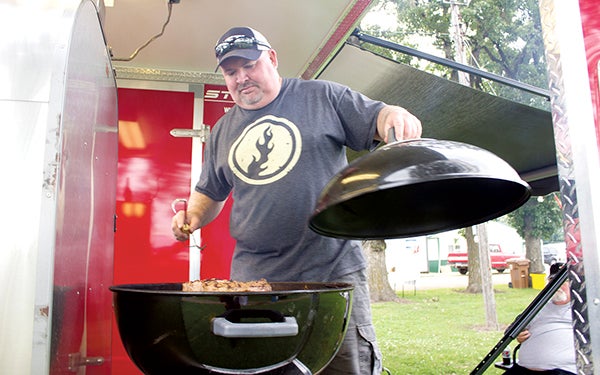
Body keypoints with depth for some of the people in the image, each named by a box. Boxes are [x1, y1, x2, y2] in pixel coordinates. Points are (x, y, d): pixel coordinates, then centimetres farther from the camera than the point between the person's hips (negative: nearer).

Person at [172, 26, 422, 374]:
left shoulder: (322, 96, 5)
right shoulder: (222, 131, 16)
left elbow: (376, 119, 4)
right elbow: (210, 193, 26)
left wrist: (395, 115, -18)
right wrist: (192, 216, 7)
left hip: (334, 271, -3)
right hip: (253, 280, 4)